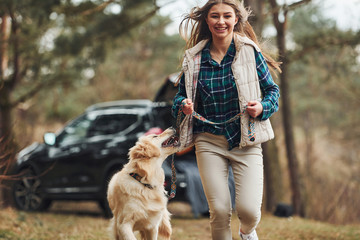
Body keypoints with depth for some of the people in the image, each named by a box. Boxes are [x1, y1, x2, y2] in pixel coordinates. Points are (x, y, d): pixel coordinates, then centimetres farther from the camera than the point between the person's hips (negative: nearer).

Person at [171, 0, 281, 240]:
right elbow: (182, 93, 16)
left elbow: (272, 90, 7)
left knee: (249, 209, -11)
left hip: (245, 141, -1)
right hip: (209, 141, 1)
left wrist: (262, 107, -14)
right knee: (219, 210, -7)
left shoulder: (250, 51, -1)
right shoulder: (194, 58, 4)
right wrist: (183, 105, -8)